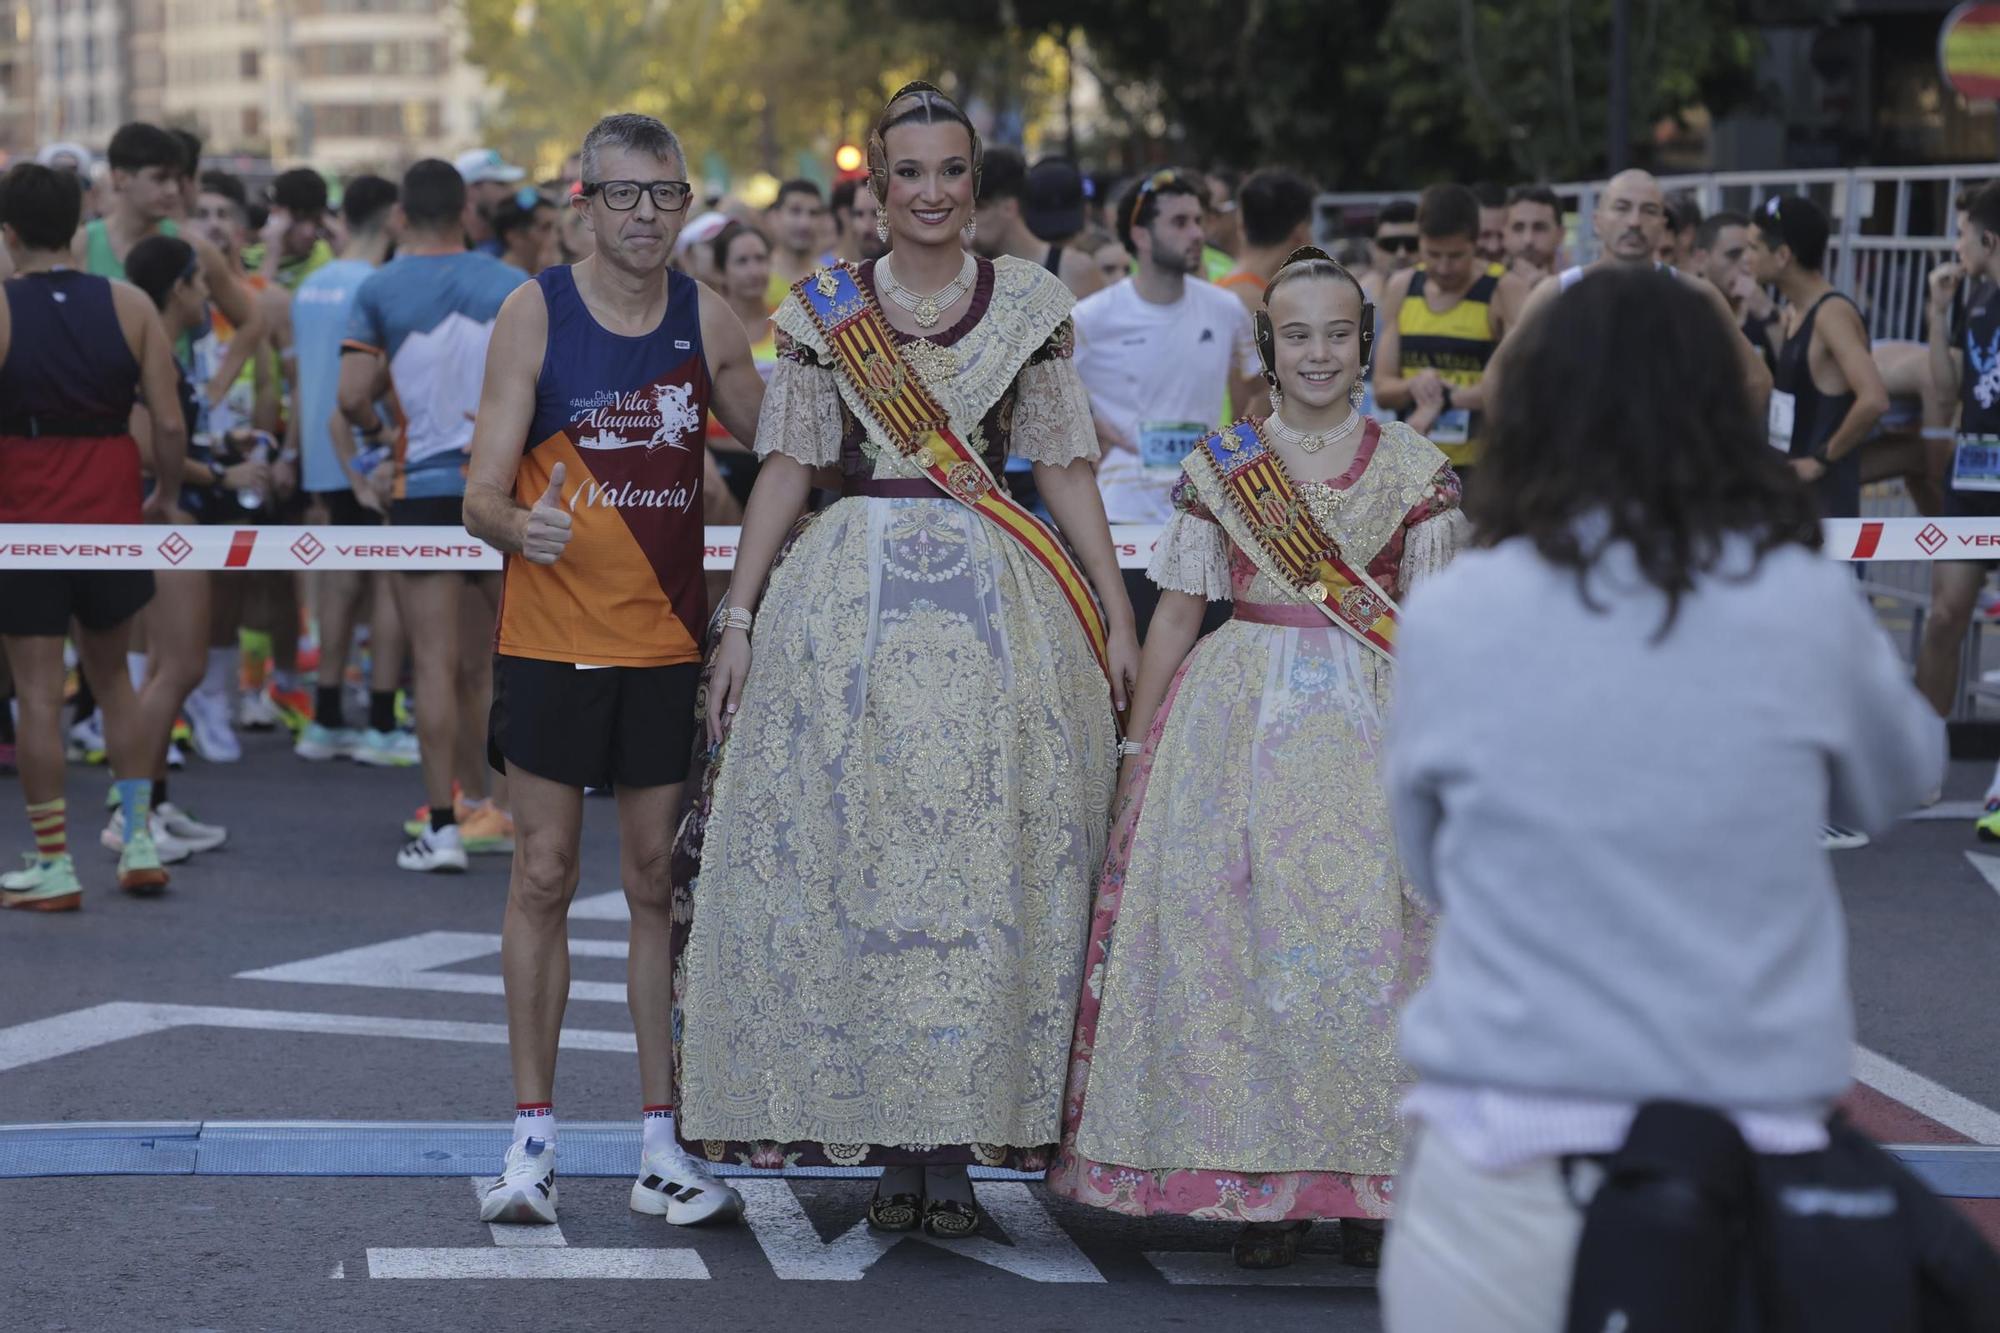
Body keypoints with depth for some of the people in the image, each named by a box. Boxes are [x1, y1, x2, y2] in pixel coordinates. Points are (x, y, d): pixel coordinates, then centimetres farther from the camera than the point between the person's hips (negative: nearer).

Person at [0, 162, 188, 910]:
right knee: (113, 677, 20)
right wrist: (166, 498, 12)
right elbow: (170, 423, -3)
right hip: (112, 522, 3)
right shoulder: (129, 306, -1)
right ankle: (139, 841, 17)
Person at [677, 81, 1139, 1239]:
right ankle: (889, 1139, 4)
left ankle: (958, 1138, -1)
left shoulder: (1030, 305, 7)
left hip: (997, 601, 0)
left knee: (984, 859, -5)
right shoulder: (825, 309, 8)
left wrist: (1118, 619, 2)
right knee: (852, 856, -3)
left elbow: (1067, 467, 8)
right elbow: (788, 467, 9)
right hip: (848, 599, 1)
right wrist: (740, 618, 2)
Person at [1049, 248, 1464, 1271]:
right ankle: (1264, 1186, 6)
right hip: (1239, 715, 1)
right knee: (1236, 935, -3)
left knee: (1368, 933, -6)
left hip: (1371, 724, -1)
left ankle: (1366, 1187, 6)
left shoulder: (1414, 469, 5)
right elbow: (1175, 613, 9)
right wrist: (1136, 747, 7)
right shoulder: (1221, 464, 7)